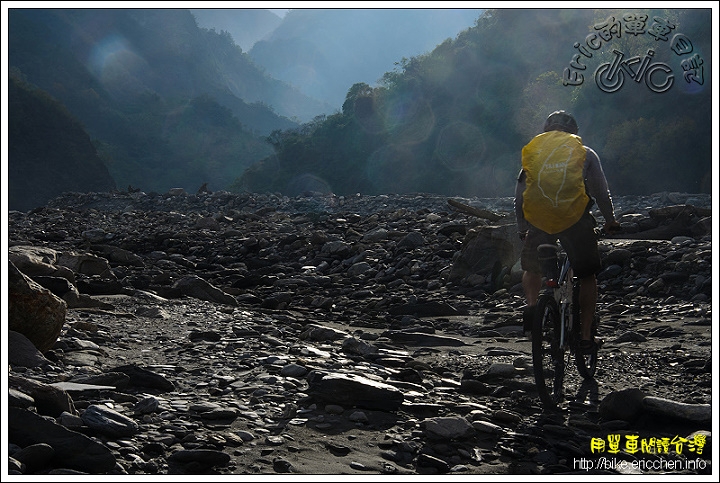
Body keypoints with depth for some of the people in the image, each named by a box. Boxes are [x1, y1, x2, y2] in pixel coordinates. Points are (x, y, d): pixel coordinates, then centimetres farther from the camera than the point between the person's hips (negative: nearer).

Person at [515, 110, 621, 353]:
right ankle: (586, 335, 14)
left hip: (537, 221, 1)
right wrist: (610, 221, 28)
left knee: (531, 268, 26)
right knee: (587, 276, 16)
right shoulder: (585, 153, 14)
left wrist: (522, 229, 27)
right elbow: (601, 192, 14)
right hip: (576, 219, -1)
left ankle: (531, 304, -1)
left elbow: (519, 197, 17)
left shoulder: (531, 151, 17)